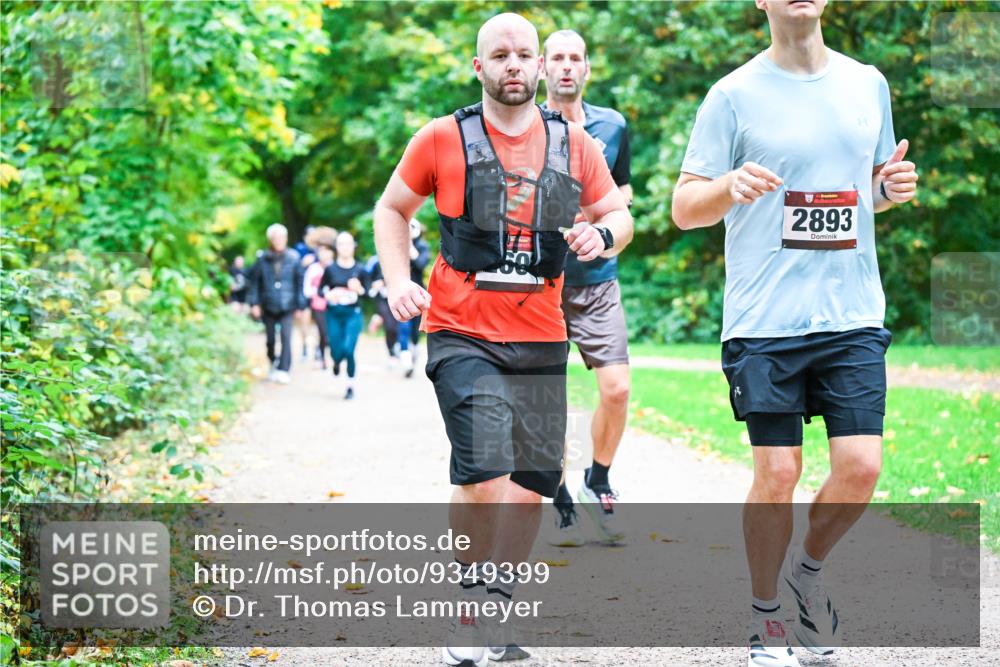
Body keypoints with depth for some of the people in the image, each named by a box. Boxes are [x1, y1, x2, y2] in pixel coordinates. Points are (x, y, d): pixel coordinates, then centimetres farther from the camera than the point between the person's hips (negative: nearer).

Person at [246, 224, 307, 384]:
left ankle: (283, 370, -13)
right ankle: (274, 363, 34)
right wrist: (254, 303, -2)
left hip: (287, 306, -2)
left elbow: (299, 282, 2)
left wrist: (300, 304, 2)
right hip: (268, 306, 2)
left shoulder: (293, 258, -2)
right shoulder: (263, 259, -1)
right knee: (270, 339, 10)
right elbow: (254, 281, 4)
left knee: (286, 337, -14)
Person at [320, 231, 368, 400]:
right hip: (334, 314, 1)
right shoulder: (330, 269, -1)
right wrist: (328, 294, -15)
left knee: (348, 349, -15)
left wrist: (359, 289, -18)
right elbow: (321, 289, 6)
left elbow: (366, 292, 4)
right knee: (336, 351, 2)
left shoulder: (359, 270, -2)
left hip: (353, 313, -1)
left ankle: (351, 386, 4)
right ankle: (337, 361, 44)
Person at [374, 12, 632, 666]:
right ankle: (469, 614, 2)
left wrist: (602, 235, -6)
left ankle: (492, 614, 24)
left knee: (532, 487, 7)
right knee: (484, 477, -18)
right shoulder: (443, 139, 0)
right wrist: (399, 281, -4)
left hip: (541, 341, 4)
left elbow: (619, 214, 17)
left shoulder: (574, 144, 7)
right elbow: (393, 210, 11)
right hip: (462, 335, -4)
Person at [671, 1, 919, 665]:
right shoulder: (735, 94, -1)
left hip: (854, 315, 3)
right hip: (766, 319, -3)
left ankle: (809, 566, 25)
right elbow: (684, 208, 0)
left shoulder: (868, 84, 11)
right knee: (778, 475, -2)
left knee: (861, 467, -5)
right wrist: (729, 187, -22)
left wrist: (895, 186, 0)